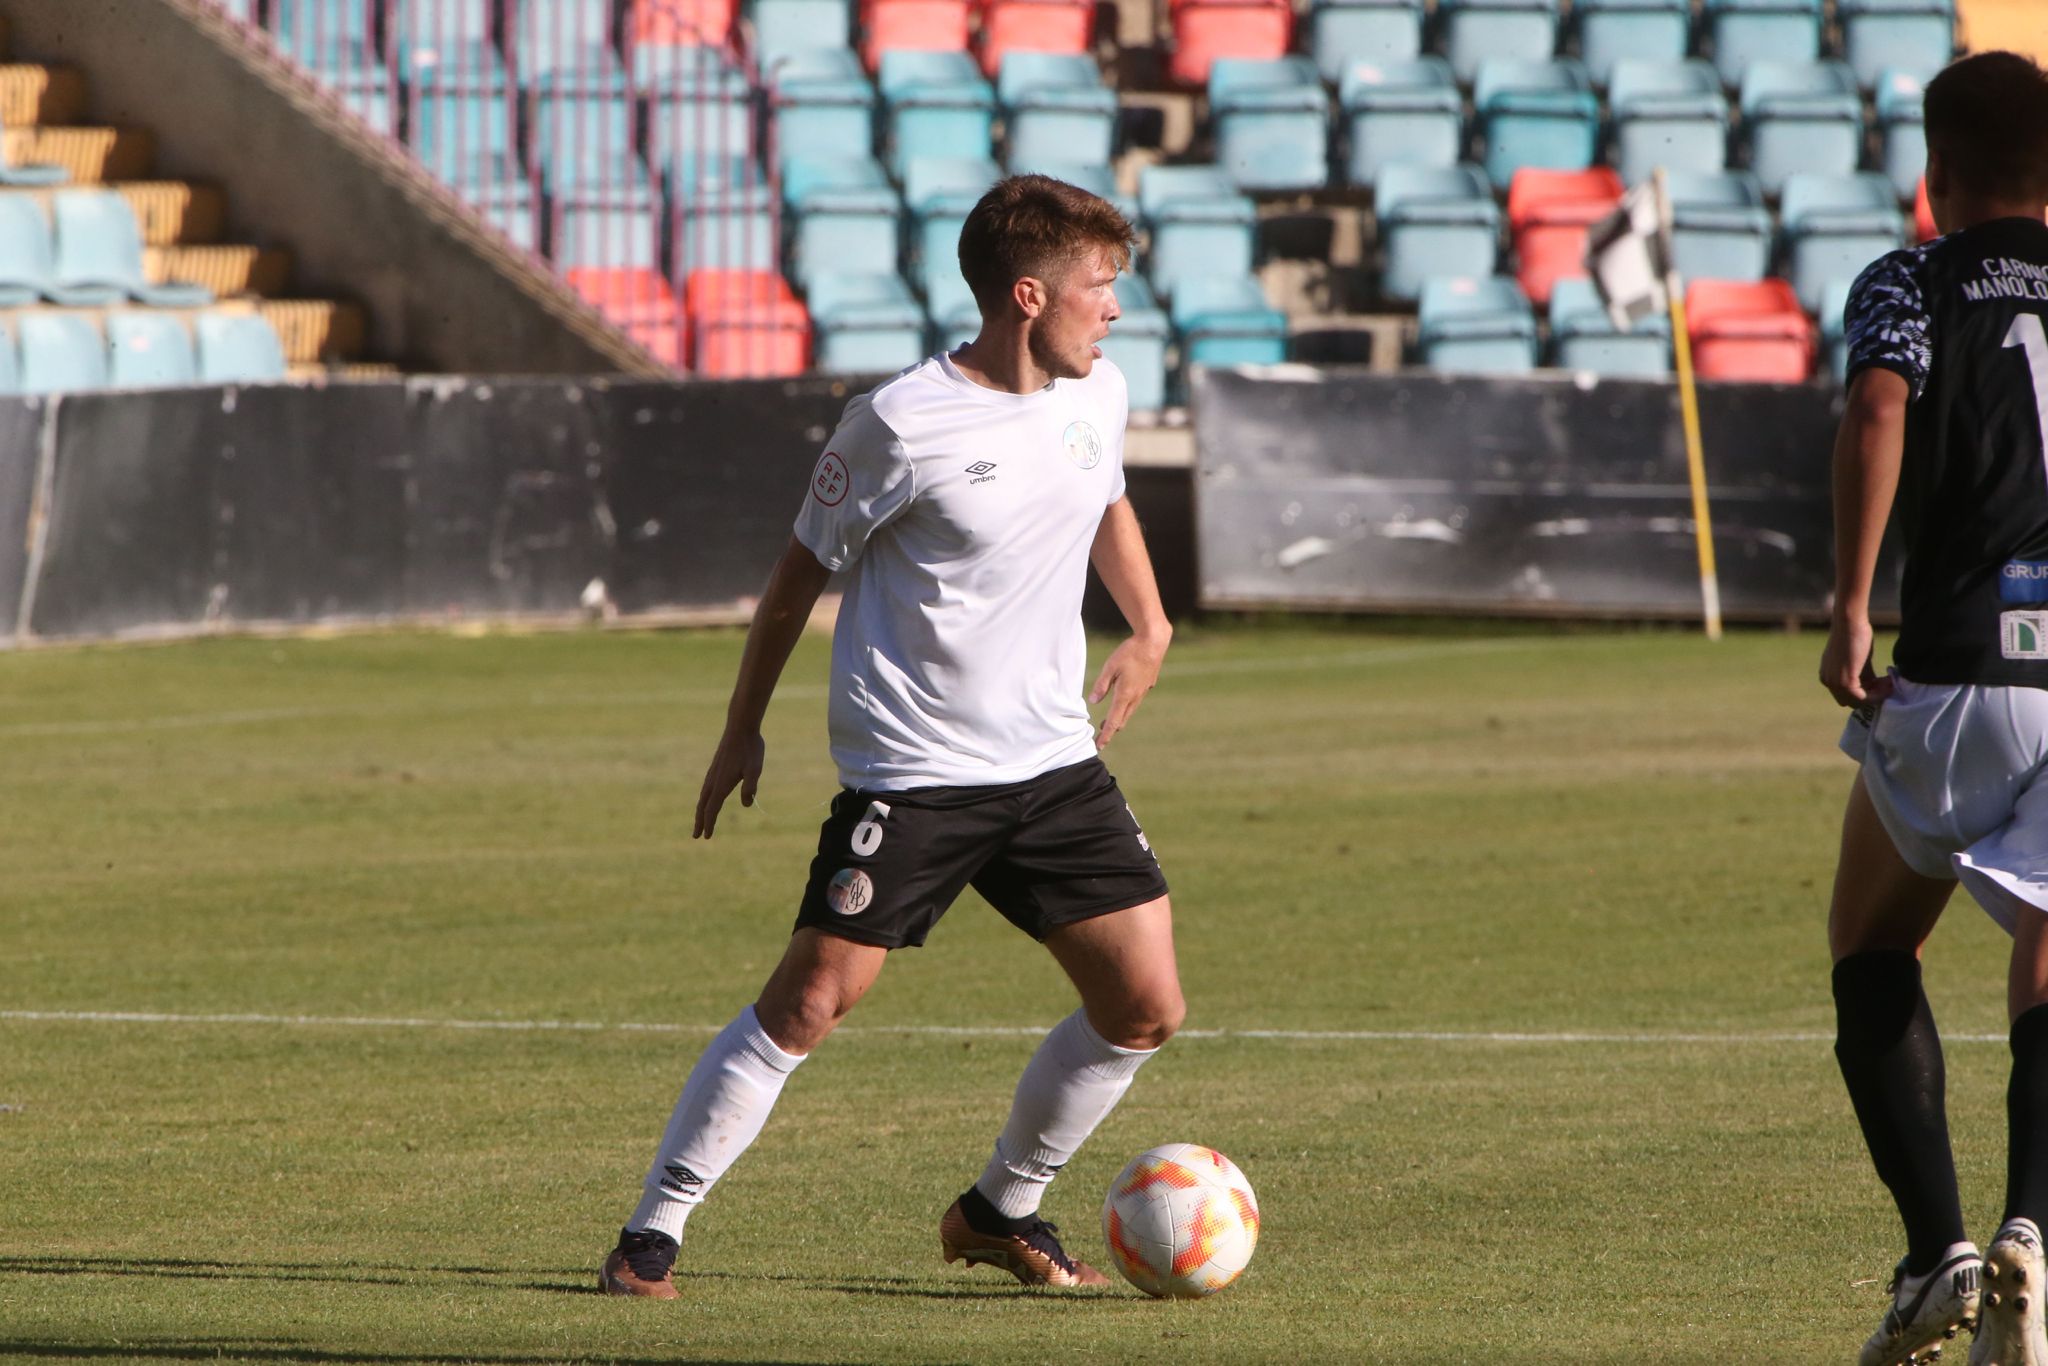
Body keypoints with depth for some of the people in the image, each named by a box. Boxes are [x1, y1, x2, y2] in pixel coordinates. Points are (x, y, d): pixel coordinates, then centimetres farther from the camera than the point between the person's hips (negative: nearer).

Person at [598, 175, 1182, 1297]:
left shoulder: (1096, 396, 4)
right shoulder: (902, 424, -15)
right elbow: (804, 568, -2)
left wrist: (1149, 627, 16)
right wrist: (744, 728, 4)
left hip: (1053, 763, 6)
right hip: (911, 772, -6)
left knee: (1146, 1008, 2)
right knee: (810, 999, -13)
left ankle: (1001, 1213, 22)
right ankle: (651, 1233, -2)